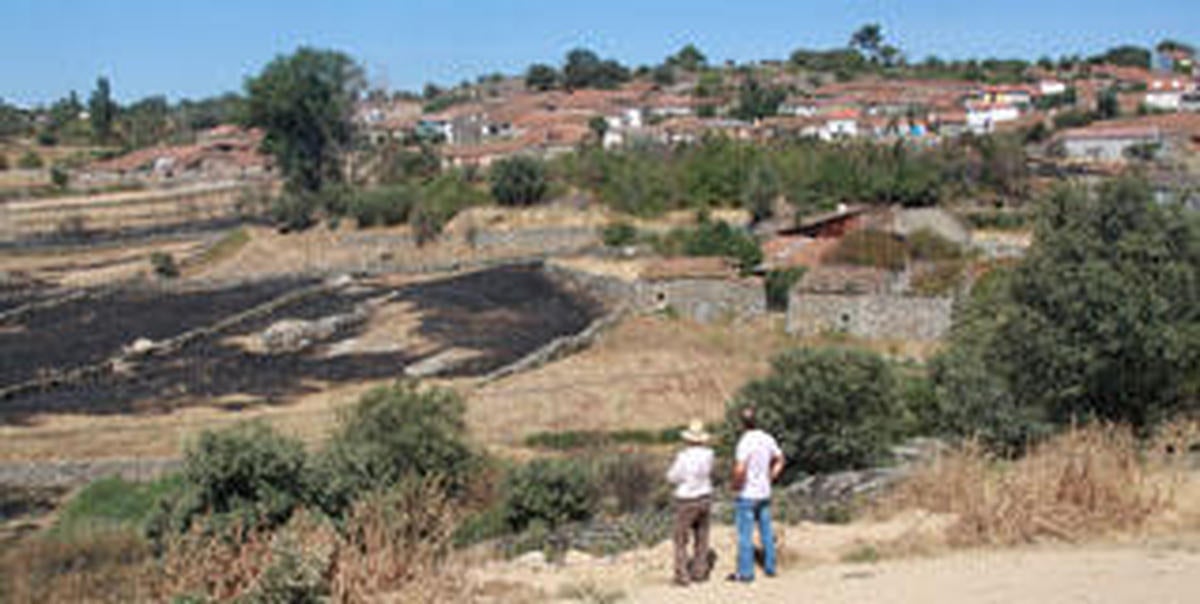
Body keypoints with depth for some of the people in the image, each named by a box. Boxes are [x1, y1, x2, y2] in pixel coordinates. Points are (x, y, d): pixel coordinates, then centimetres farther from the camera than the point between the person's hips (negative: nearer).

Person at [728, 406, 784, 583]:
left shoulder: (745, 442, -20)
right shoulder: (768, 439, 2)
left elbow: (740, 469, -29)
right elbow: (779, 460, 15)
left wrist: (735, 485, -12)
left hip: (747, 495, -7)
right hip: (764, 494, 7)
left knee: (745, 534, 1)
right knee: (766, 531, 16)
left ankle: (745, 573, 5)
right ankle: (770, 567, 23)